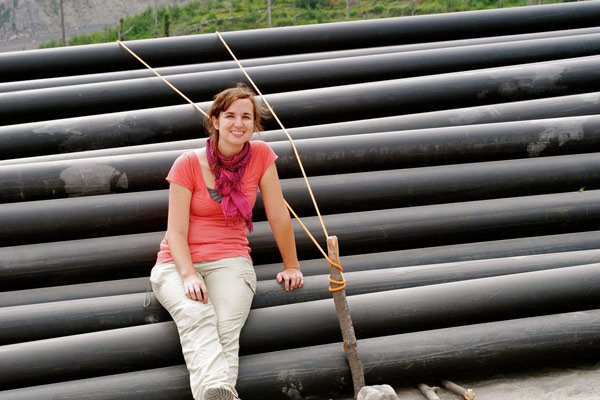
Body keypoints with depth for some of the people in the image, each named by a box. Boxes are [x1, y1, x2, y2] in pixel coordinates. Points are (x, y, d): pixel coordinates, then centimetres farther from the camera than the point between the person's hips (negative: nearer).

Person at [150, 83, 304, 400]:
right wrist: (189, 274, -23)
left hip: (230, 261, 1)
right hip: (178, 263, -1)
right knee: (197, 317, -35)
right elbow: (176, 231, -7)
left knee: (226, 328, -31)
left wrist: (291, 266, 9)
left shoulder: (261, 155, 0)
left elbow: (278, 215, 5)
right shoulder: (188, 164, -4)